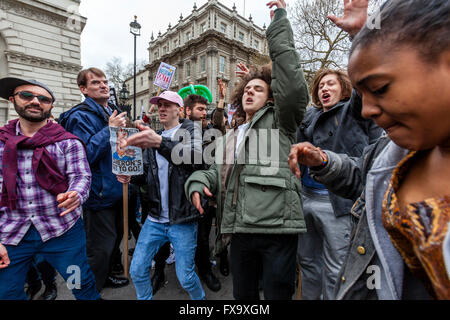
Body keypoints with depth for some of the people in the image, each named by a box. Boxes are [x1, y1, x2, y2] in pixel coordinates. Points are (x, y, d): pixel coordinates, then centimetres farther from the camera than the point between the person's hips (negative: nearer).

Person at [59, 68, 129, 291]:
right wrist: (109, 129, -26)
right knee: (100, 247, 4)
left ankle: (106, 276, 46)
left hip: (116, 189, 9)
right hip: (99, 193, -8)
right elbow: (84, 155, -25)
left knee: (114, 237, 23)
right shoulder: (80, 116, -14)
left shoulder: (113, 113, 12)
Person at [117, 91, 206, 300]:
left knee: (185, 276, 5)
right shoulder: (150, 136, 14)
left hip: (183, 220, -5)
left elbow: (198, 156, -28)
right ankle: (145, 298, 38)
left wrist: (160, 142, -42)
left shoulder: (190, 131, -5)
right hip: (155, 219, 6)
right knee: (137, 270, 11)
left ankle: (199, 297, 36)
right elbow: (147, 174, 15)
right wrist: (130, 176, -7)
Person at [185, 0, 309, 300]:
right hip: (240, 229, 6)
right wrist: (198, 182, -4)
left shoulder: (279, 121, 3)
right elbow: (217, 171, 20)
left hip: (278, 228, -5)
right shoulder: (231, 138, 21)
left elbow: (294, 86, -13)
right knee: (243, 295, 20)